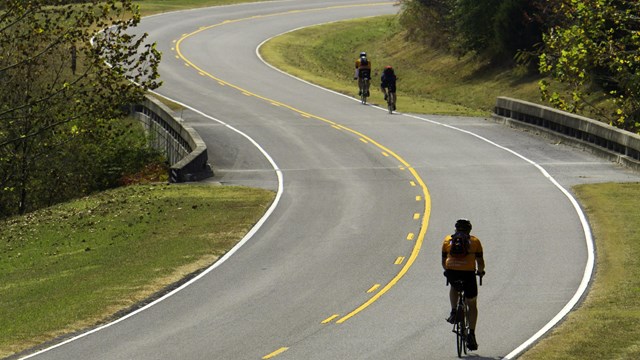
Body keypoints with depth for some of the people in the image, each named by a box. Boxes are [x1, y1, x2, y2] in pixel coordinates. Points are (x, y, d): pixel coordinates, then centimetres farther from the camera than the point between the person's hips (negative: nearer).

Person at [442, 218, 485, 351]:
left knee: (454, 287, 38)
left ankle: (453, 312, 16)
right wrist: (480, 271, 34)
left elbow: (443, 261, 22)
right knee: (472, 305, 16)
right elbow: (480, 262, 14)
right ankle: (471, 334, 6)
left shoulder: (447, 240, 18)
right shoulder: (474, 241, 15)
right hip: (468, 273, -1)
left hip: (452, 272, 1)